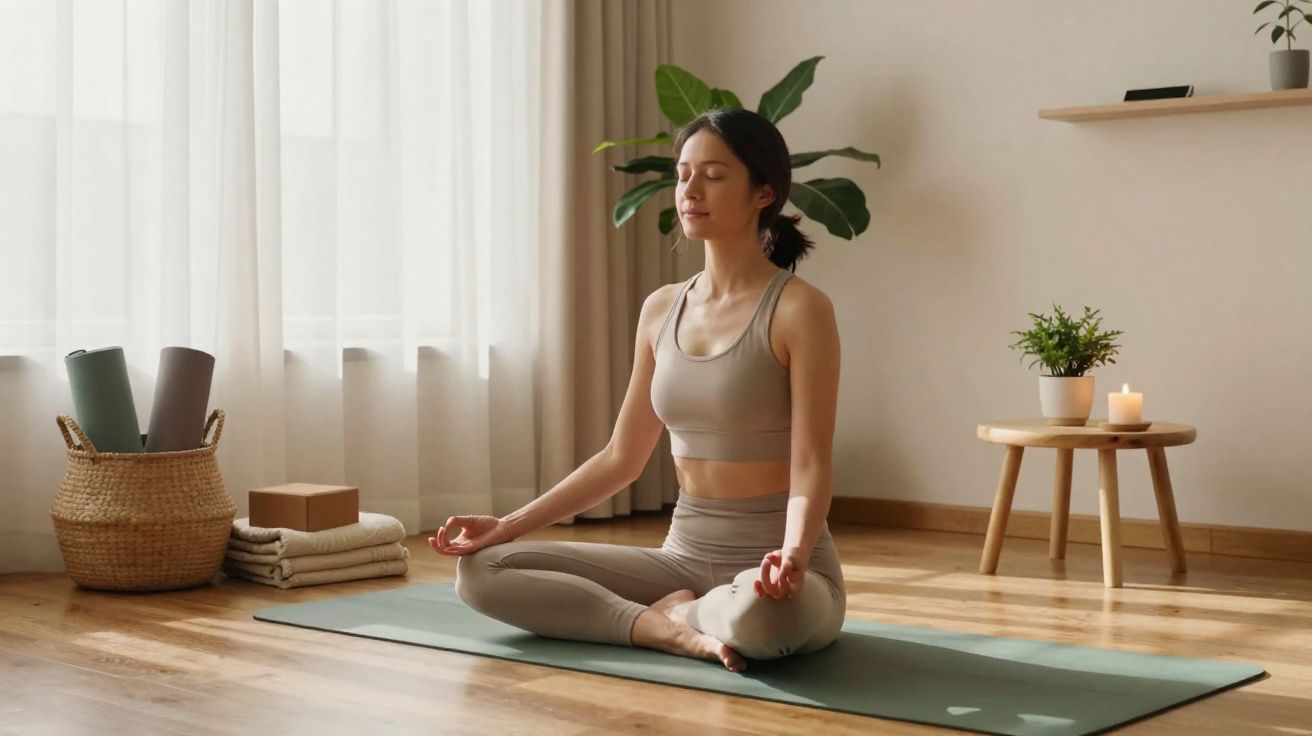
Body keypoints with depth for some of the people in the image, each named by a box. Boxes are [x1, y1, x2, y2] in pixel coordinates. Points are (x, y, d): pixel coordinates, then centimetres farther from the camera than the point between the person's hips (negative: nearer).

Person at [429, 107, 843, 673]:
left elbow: (811, 467, -17)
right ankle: (676, 630, -14)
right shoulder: (661, 310, 8)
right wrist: (509, 526, 4)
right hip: (683, 556, 6)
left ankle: (676, 613, -9)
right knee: (481, 570, -6)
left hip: (772, 569, -6)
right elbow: (620, 459, 12)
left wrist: (790, 557, -37)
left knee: (757, 617, -43)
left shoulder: (799, 309, -11)